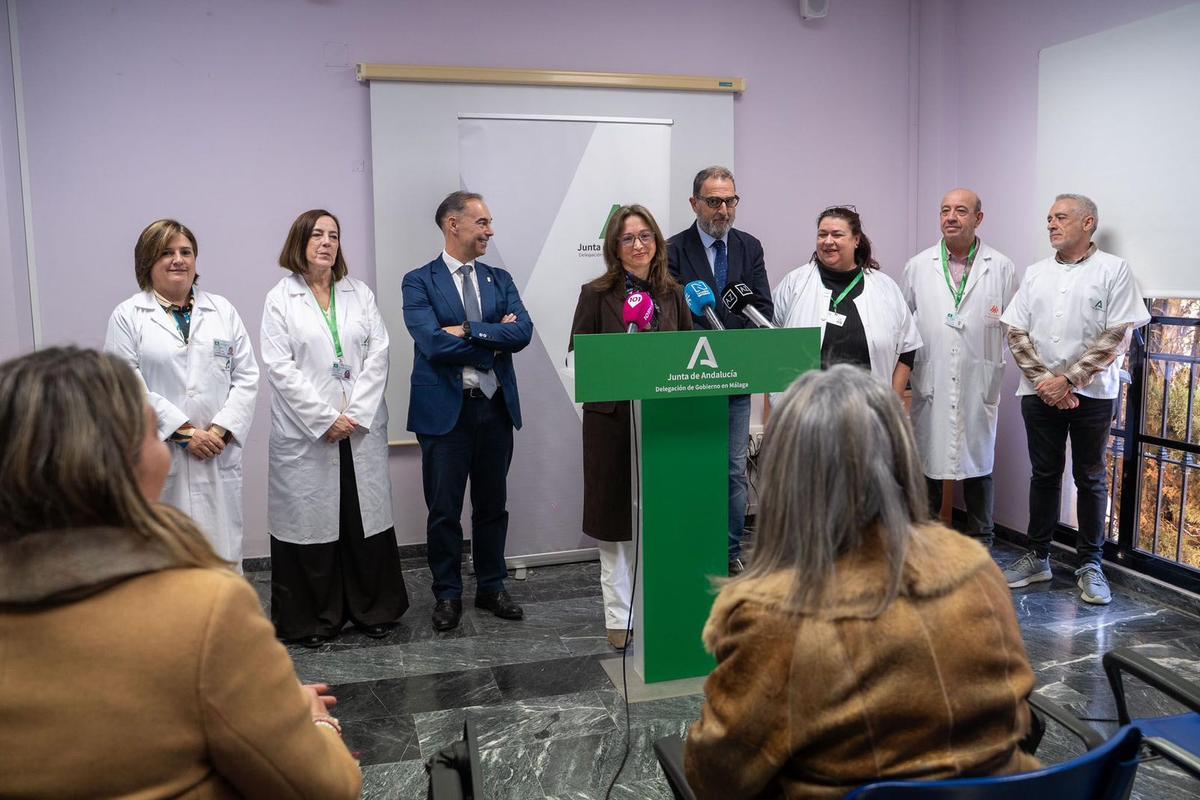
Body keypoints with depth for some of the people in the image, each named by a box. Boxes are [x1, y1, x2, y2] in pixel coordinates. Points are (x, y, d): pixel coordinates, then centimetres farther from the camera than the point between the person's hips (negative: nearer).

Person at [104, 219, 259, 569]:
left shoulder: (223, 310, 12)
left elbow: (246, 377, 7)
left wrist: (221, 430, -6)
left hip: (219, 457, 3)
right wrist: (184, 431, -12)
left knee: (224, 557, 5)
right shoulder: (127, 316, 3)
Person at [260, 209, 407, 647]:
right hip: (305, 433, -2)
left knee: (367, 516, 6)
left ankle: (373, 610, 20)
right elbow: (281, 367, -6)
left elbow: (378, 355, 4)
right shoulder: (280, 299, 2)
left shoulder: (360, 294, 11)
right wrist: (326, 419, -12)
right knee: (310, 521, 2)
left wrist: (356, 414, -8)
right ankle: (313, 619, 16)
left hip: (363, 428, 3)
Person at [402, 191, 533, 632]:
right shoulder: (419, 282, -3)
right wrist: (495, 340, -11)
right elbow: (434, 343, -17)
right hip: (445, 410, -4)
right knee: (444, 510, 5)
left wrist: (469, 330, -17)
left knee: (493, 505, 13)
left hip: (496, 407, 4)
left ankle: (491, 587, 28)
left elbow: (523, 331, -6)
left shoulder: (500, 280, 10)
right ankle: (447, 594, 21)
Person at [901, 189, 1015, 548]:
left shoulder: (1000, 267, 2)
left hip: (978, 387, -1)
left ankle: (981, 544, 24)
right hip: (930, 385, 1)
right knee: (926, 464, 8)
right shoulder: (917, 266, 6)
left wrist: (999, 375, -3)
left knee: (979, 464, 10)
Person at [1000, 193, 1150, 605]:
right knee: (1043, 475, 10)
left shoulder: (1114, 270, -2)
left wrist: (1067, 379, -14)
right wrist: (1043, 380, -8)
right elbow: (1016, 333, 4)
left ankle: (1090, 565, 17)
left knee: (1090, 479, 7)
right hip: (1039, 392, 3)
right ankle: (1037, 557, 21)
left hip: (1091, 393, -3)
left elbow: (1117, 336, -10)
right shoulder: (1035, 274, 9)